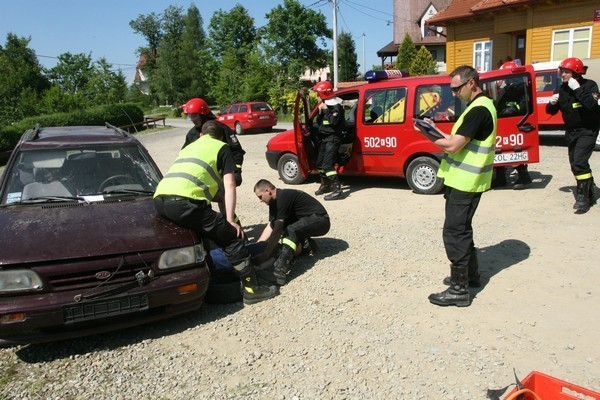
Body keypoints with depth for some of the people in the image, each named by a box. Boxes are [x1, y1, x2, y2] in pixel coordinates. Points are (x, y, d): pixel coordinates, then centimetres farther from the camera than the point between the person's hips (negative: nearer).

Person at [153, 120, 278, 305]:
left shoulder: (189, 147, 36)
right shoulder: (222, 147, 18)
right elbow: (229, 185, 6)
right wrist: (230, 220, 5)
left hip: (159, 200, 7)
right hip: (185, 201, -7)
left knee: (198, 235, 32)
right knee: (233, 238, 4)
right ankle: (252, 289, 6)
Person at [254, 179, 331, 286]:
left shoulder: (283, 197, -23)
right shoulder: (274, 201, 5)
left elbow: (277, 231, -26)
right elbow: (270, 226, 4)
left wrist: (264, 255, -24)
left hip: (320, 220, -10)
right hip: (306, 221, 10)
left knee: (290, 231, -34)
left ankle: (280, 270, -48)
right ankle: (306, 244, 9)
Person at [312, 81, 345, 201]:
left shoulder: (336, 106, -12)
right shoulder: (324, 105, 15)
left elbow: (333, 121, -26)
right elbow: (319, 123, 16)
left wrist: (325, 110, -19)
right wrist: (320, 112, -1)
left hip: (333, 138, -10)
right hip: (324, 138, 10)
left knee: (327, 165, -18)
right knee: (320, 163, 17)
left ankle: (337, 190, -19)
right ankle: (325, 185, 33)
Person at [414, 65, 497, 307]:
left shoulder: (478, 109, -19)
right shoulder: (481, 105, 14)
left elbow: (453, 145, -23)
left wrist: (427, 134, -9)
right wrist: (437, 133, 3)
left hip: (464, 182, -11)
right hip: (466, 180, 11)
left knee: (454, 233, -6)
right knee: (462, 229, 20)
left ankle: (459, 289, 0)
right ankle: (470, 274, 34)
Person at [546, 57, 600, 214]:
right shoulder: (561, 89, 3)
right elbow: (551, 111, 6)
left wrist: (577, 89, -29)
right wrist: (552, 103, -15)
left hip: (587, 131, -6)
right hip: (571, 132, 6)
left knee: (579, 162, -20)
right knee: (576, 165, 11)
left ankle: (583, 197, -12)